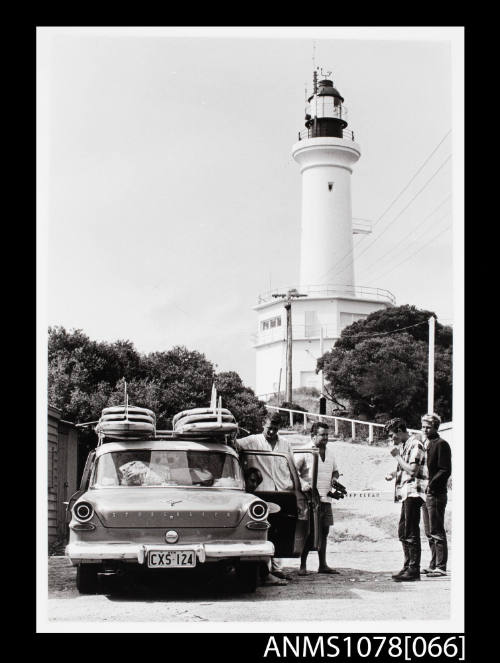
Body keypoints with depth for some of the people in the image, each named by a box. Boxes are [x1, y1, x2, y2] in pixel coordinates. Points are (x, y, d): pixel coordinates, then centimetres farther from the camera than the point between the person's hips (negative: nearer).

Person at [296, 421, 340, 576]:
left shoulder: (329, 451, 14)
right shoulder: (305, 452, -8)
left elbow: (335, 470, 27)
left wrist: (334, 478, 6)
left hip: (326, 498, 7)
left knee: (324, 531, 10)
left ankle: (323, 565, 18)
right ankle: (303, 565, 3)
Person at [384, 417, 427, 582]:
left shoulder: (415, 444, -11)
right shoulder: (404, 445, 18)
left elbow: (412, 471, -19)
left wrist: (397, 456, -12)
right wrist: (394, 474, 9)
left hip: (413, 492, -10)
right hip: (406, 494, 10)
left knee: (411, 533, -9)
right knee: (403, 532, 13)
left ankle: (414, 570, -7)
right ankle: (408, 566, 19)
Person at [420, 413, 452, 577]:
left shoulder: (441, 445, -8)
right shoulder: (424, 444, 17)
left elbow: (445, 471, -14)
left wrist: (432, 484, -22)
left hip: (436, 494, -9)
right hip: (424, 493, 9)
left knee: (437, 532, -6)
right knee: (429, 532, 12)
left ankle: (441, 567, -3)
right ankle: (434, 564, 19)